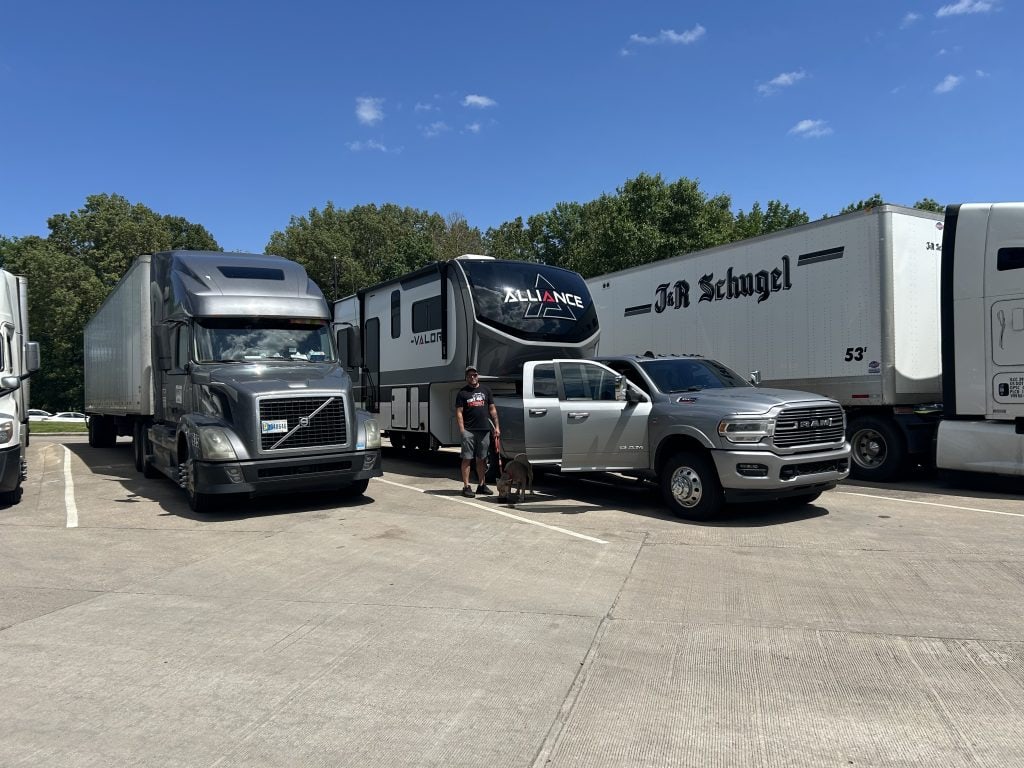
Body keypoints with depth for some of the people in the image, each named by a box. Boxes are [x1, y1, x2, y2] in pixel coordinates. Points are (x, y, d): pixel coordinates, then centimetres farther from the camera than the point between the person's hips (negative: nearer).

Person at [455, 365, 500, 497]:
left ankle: (482, 485, 20)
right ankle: (466, 487, 0)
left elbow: (492, 410, 15)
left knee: (482, 459, 11)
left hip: (484, 430, 4)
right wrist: (462, 431, -11)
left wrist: (497, 427, 7)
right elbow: (459, 413, -1)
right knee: (467, 459, -3)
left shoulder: (485, 390, 14)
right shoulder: (462, 393, 4)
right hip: (469, 431, -3)